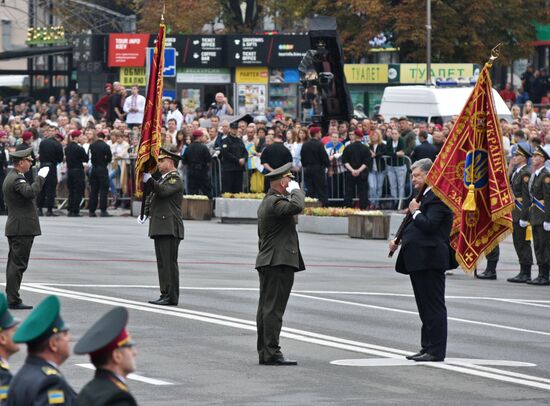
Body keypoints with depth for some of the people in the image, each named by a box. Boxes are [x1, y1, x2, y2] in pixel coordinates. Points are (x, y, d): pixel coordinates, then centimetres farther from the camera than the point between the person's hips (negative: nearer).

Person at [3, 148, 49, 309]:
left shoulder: (11, 177, 16)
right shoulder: (17, 179, -17)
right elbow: (30, 192, -34)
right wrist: (40, 177, -26)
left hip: (14, 228, 11)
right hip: (22, 228, -11)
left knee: (14, 264, 13)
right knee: (18, 264, -9)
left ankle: (11, 298, 16)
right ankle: (13, 300, -10)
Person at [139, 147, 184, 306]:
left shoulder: (175, 180, -8)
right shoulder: (163, 179, 22)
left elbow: (162, 191, -25)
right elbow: (151, 196, 27)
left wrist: (148, 179, -33)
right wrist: (144, 213, 12)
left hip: (169, 228, -10)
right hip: (160, 227, 10)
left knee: (169, 262, -9)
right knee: (162, 263, 10)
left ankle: (171, 297, -9)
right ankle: (165, 294, 13)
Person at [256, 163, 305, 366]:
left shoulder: (267, 203, 20)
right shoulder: (274, 202, -14)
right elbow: (296, 206, -33)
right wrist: (296, 190, -14)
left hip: (267, 263, 11)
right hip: (279, 263, -11)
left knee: (267, 309, 11)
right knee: (273, 309, -11)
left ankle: (264, 352, 14)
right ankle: (271, 353, -14)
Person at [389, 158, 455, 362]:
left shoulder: (438, 197, -13)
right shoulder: (425, 196, 20)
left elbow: (429, 225, -25)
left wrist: (415, 212, -10)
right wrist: (399, 241, 16)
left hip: (430, 260, -11)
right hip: (420, 260, 11)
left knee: (433, 305, -7)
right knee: (425, 307, 14)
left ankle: (436, 351, -6)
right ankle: (427, 347, 20)